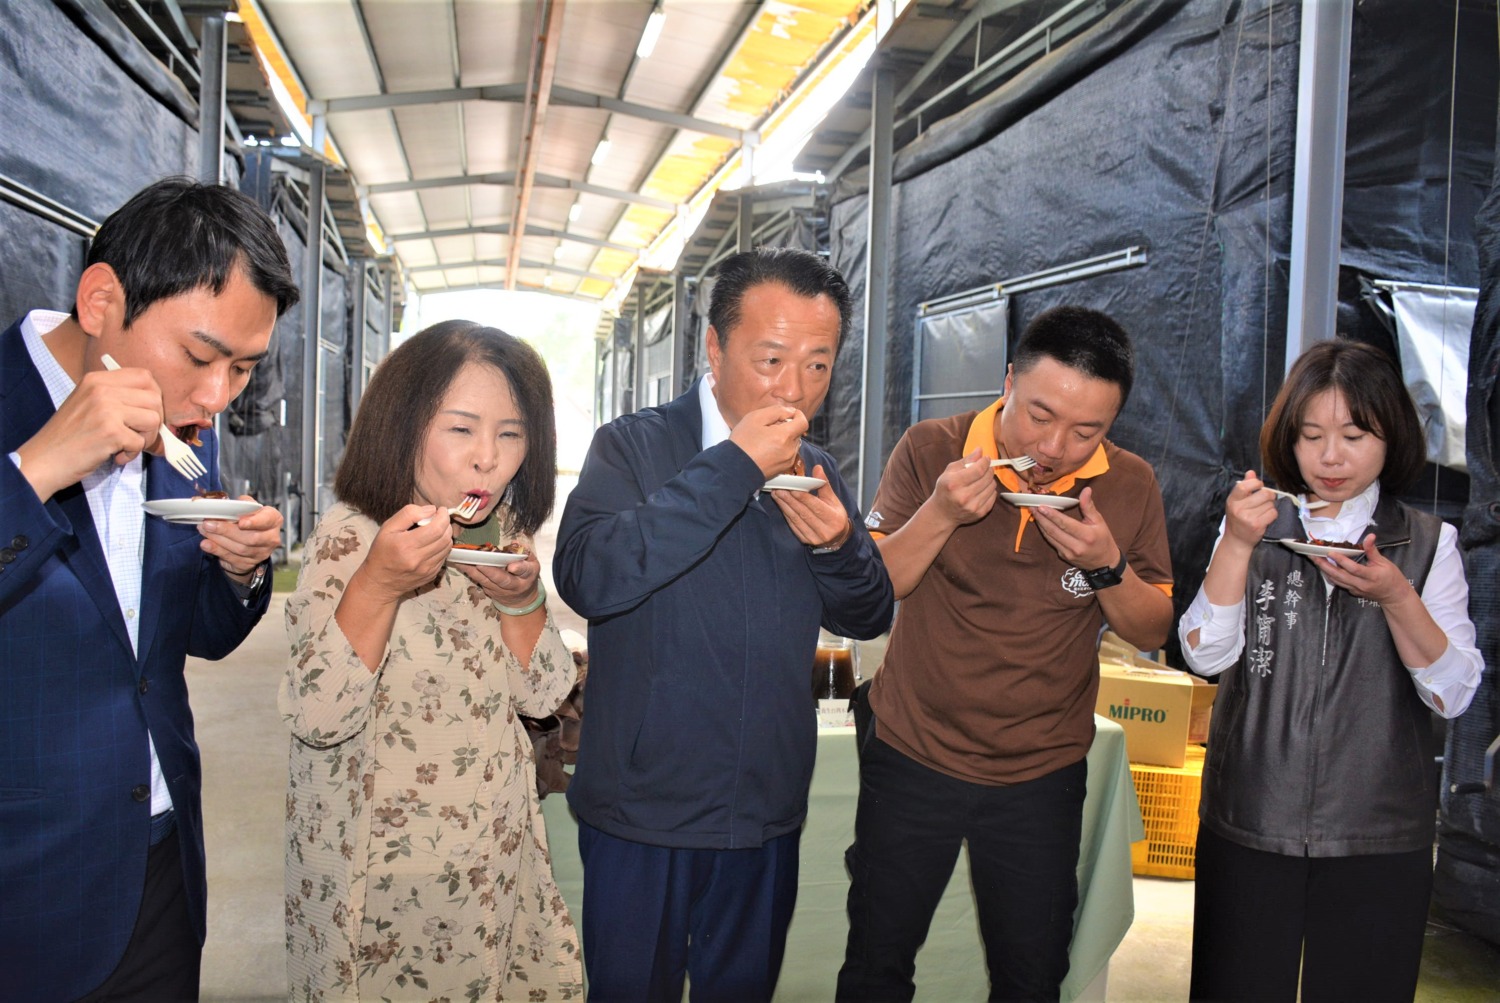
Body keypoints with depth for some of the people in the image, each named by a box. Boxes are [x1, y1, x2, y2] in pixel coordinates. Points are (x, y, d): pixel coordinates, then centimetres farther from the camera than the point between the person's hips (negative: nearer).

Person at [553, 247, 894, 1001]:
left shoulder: (814, 472, 5)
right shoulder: (634, 447, -11)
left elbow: (868, 619, 9)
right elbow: (587, 579, -28)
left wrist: (840, 545, -13)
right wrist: (733, 468, -28)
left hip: (768, 816, 5)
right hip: (642, 815, -4)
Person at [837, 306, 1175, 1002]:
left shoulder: (1129, 486, -5)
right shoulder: (930, 451, -11)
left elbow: (1153, 632, 1)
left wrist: (1107, 565, -19)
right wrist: (939, 515, -26)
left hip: (1042, 776, 1)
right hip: (911, 756, -1)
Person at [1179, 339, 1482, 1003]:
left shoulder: (1428, 543, 2)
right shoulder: (1257, 530, 2)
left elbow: (1454, 695, -5)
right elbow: (1205, 656, -10)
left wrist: (1395, 596, -19)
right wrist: (1237, 544, -20)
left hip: (1381, 838, 0)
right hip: (1249, 826, 0)